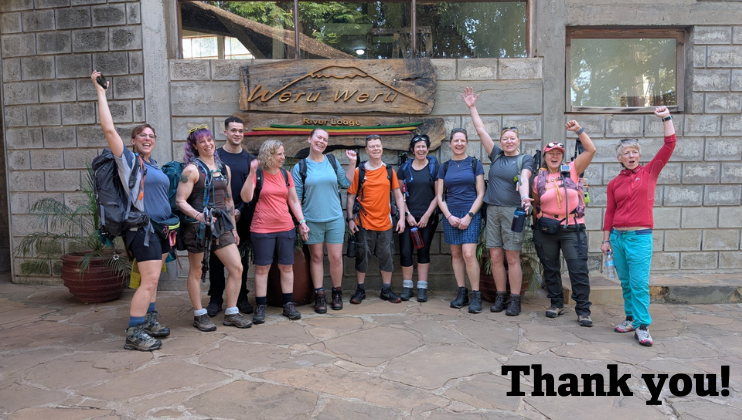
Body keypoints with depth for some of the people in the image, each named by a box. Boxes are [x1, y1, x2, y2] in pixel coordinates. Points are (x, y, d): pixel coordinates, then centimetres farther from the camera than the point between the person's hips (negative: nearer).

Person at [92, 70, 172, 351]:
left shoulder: (154, 165, 16)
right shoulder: (128, 160, -5)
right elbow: (109, 129, -14)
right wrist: (101, 92, -10)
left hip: (161, 227, 8)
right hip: (143, 228, -8)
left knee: (152, 278, 13)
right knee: (149, 280, -13)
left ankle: (150, 321, 23)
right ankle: (133, 334, -8)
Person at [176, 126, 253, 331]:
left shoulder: (224, 168, 12)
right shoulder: (192, 169, -6)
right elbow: (180, 200, -12)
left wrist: (233, 227, 17)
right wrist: (198, 215, -26)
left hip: (221, 224, 6)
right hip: (198, 226, -5)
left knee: (237, 268, 0)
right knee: (196, 271, 6)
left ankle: (231, 313, 13)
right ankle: (199, 315, 21)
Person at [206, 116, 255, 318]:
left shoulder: (249, 159, 9)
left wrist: (240, 210, -7)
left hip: (241, 216, 2)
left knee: (241, 257, 7)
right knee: (217, 258, 3)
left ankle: (241, 298, 17)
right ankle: (216, 299, 12)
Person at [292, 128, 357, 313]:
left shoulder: (332, 161, 6)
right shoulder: (300, 167, -1)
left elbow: (345, 183, 10)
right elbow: (296, 197, 0)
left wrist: (352, 163, 3)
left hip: (335, 218, 1)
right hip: (312, 220, -1)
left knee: (336, 257, 4)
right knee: (316, 257, 8)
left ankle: (337, 292, 22)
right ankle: (319, 295, 18)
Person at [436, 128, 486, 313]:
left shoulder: (475, 164, 3)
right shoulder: (444, 167, 10)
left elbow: (480, 193, 0)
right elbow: (439, 196, 8)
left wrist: (469, 216, -9)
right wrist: (449, 216, -5)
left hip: (471, 215, -3)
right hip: (450, 216, 3)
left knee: (468, 254, -13)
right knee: (456, 254, 5)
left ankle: (476, 295, -3)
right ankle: (462, 293, 14)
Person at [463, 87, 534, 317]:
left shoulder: (525, 159, 4)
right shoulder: (496, 155, 12)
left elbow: (524, 179, -14)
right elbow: (481, 131, 11)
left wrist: (525, 197, -34)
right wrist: (472, 107, 10)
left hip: (513, 211, -4)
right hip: (493, 211, 4)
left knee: (512, 257, -2)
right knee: (496, 256, 4)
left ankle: (515, 300, 5)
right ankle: (500, 296, 15)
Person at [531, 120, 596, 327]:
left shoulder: (572, 170, 1)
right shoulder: (539, 179, 5)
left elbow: (590, 150, -5)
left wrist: (578, 130, -9)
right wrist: (537, 223, 4)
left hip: (572, 228, -2)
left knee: (578, 269, -4)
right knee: (550, 269, 11)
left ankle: (583, 311, 2)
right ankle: (556, 304, 27)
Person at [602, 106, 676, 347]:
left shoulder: (649, 172, 4)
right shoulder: (614, 183, 9)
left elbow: (669, 145, -4)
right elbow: (610, 212, 10)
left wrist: (666, 118, -6)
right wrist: (606, 239, 8)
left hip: (640, 236, -3)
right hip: (618, 236, 3)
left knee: (639, 284, -7)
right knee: (626, 283, 11)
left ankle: (642, 327, -1)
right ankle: (631, 318, 23)